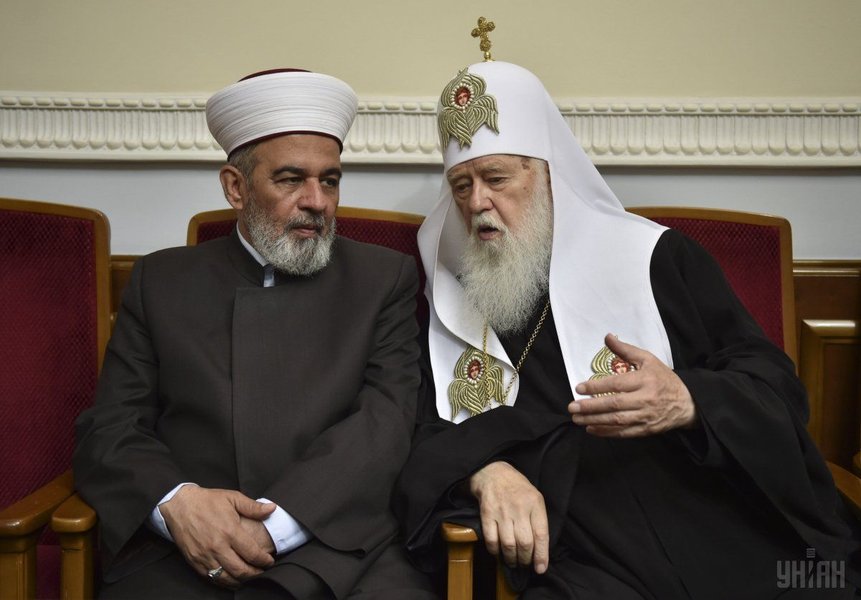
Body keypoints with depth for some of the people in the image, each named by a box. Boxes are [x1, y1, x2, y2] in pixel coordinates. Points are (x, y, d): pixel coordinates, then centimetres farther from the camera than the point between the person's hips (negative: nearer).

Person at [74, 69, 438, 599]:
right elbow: (108, 429, 6)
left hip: (337, 550, -1)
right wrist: (176, 501, -14)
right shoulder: (161, 280, 10)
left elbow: (386, 421, -3)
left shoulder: (386, 278, 7)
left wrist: (276, 522, -15)